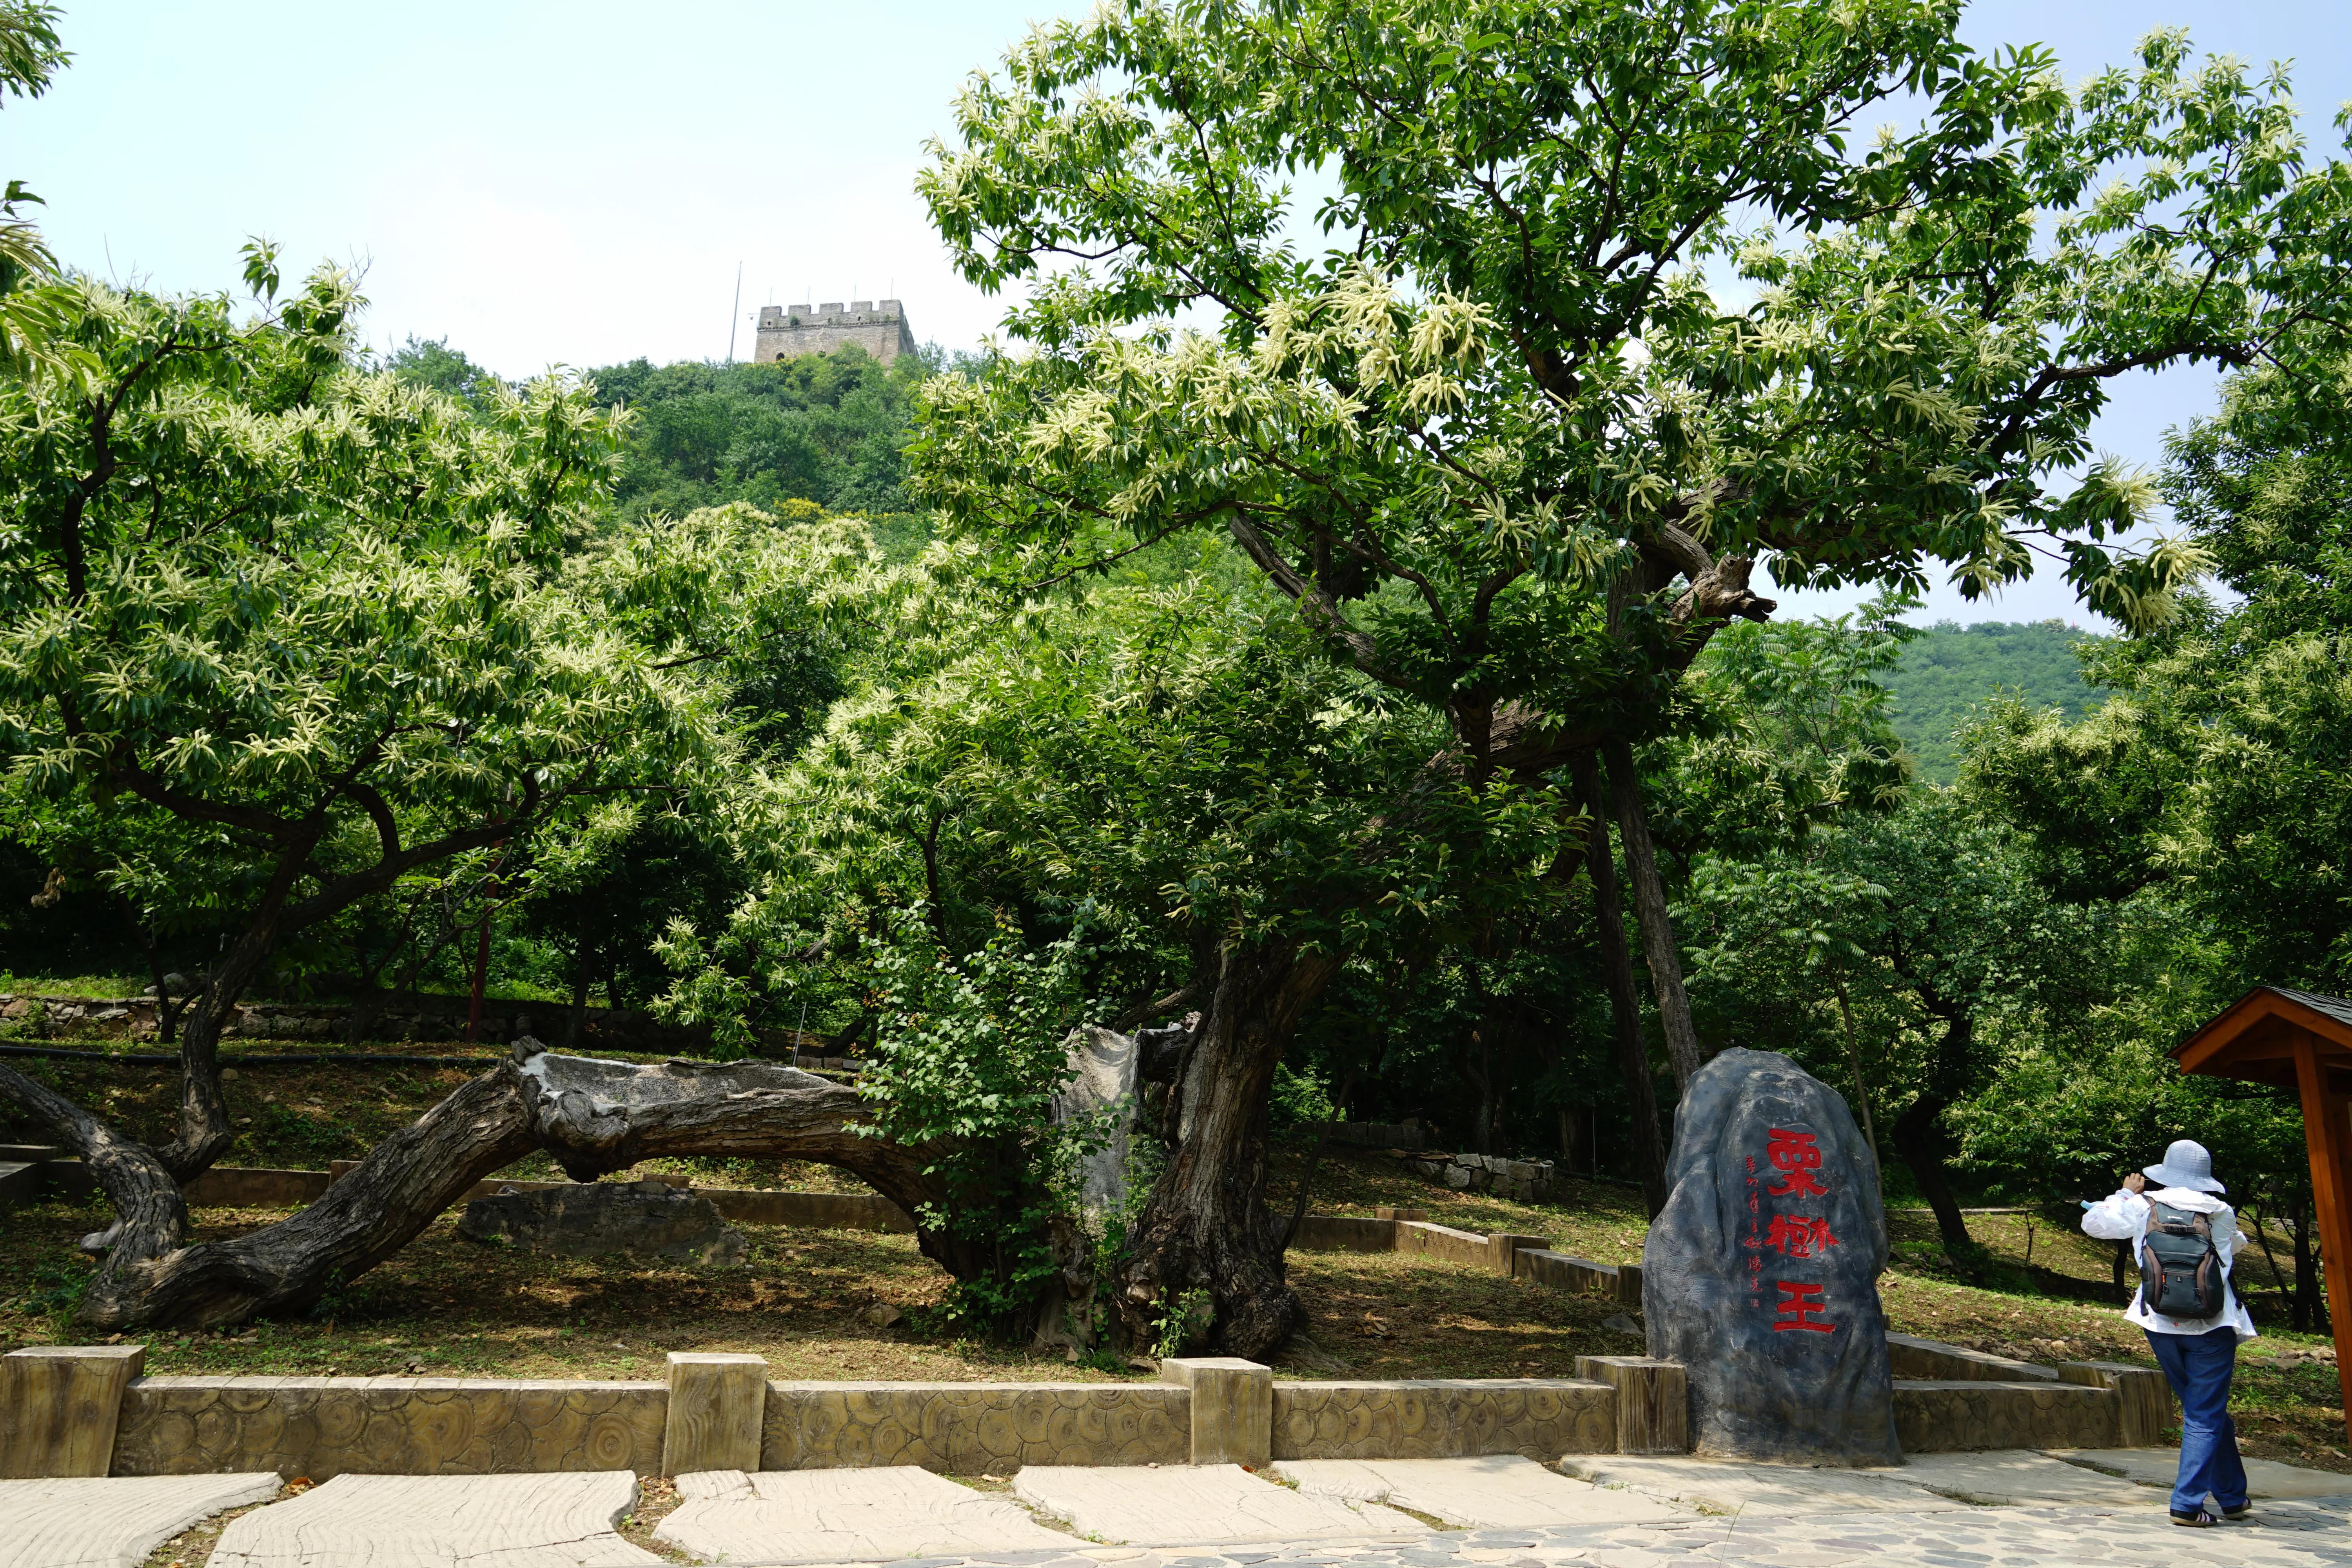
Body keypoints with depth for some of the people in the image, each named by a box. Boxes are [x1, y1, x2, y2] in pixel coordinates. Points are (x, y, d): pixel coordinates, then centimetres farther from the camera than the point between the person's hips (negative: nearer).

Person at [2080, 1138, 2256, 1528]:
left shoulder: (2143, 1208, 0)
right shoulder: (2222, 1214, 0)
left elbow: (2093, 1222, 13)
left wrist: (2126, 1194, 26)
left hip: (2161, 1324, 2)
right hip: (2212, 1325, -2)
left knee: (2205, 1411, 19)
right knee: (2205, 1416, 4)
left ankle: (2232, 1498, 29)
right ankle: (2187, 1504, 0)